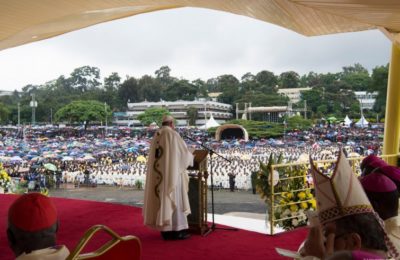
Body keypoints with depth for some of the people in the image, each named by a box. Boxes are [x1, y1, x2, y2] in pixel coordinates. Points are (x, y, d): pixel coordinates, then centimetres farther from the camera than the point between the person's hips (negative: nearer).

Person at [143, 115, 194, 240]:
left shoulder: (156, 136, 13)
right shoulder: (173, 135, -8)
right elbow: (184, 152, -6)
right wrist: (190, 158, 16)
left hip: (158, 174, 7)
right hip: (171, 174, -7)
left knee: (162, 199, 10)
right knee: (175, 200, -2)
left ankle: (165, 230, 12)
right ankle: (177, 231, 0)